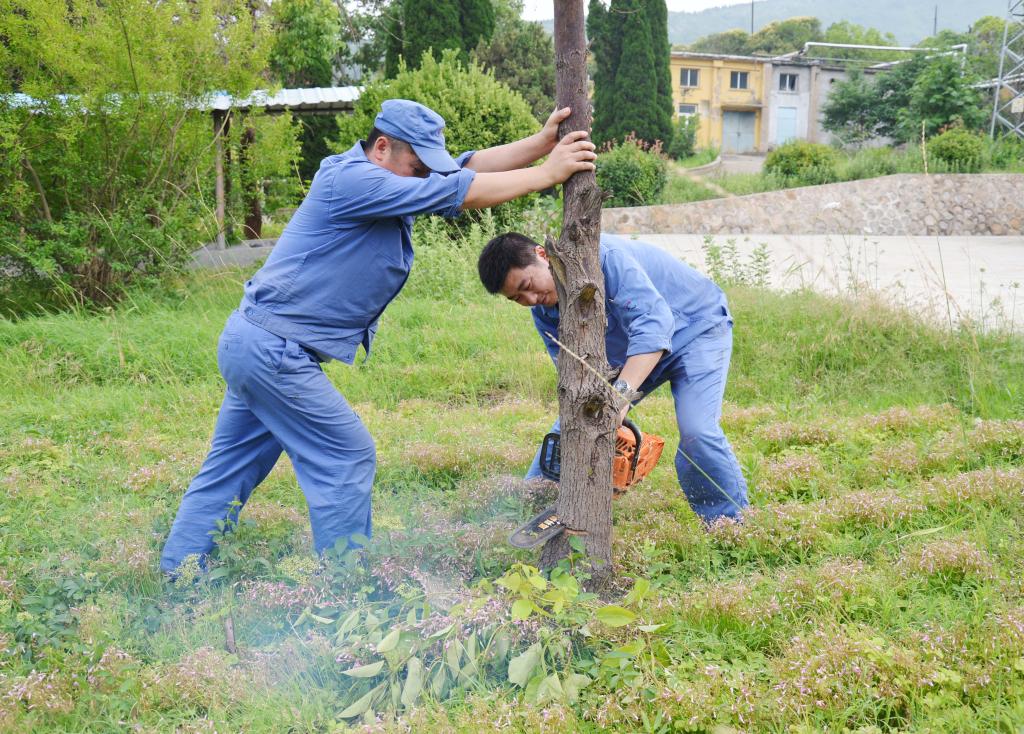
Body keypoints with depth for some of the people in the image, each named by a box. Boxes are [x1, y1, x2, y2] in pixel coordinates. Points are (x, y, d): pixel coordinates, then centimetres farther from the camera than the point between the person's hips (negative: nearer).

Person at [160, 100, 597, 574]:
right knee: (348, 458, -2)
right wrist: (547, 174, -13)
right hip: (274, 352, -10)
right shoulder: (354, 179, -17)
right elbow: (462, 193, -19)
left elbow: (469, 166, 6)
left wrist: (542, 142, -1)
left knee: (229, 471, 14)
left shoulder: (389, 181, 12)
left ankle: (176, 577, 22)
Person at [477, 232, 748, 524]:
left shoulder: (603, 256, -35)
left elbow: (653, 319, -46)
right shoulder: (544, 312, -10)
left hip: (696, 328, -7)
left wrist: (622, 391, -56)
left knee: (696, 431, -25)